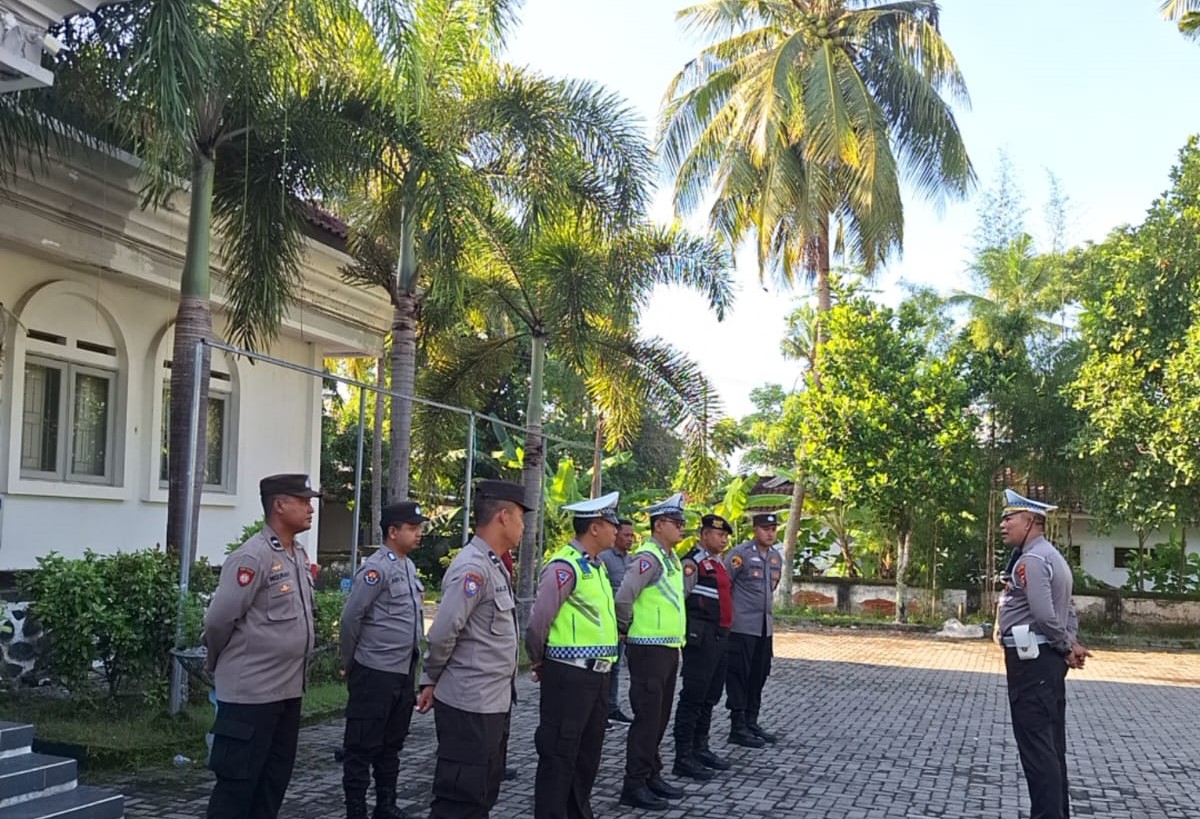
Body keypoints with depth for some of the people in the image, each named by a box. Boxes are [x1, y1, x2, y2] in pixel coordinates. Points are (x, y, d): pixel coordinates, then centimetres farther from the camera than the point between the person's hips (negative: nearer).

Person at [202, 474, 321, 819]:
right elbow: (218, 620, -16)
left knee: (275, 777, 15)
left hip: (288, 688, 8)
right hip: (251, 692, -8)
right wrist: (223, 665, -1)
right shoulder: (252, 557, -18)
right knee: (238, 781, 1)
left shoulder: (300, 555, 10)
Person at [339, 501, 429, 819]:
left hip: (404, 670, 8)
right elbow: (350, 617, -15)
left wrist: (412, 661, 16)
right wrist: (349, 663, -5)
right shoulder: (376, 568, -16)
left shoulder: (409, 566, 11)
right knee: (363, 746, 2)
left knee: (392, 744, 17)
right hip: (375, 672, -8)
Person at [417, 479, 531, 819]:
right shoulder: (473, 568, -19)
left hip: (494, 702, 9)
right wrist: (433, 679, -5)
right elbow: (442, 634, -22)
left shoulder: (494, 566, 12)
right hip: (470, 705, -9)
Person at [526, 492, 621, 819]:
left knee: (588, 752, 18)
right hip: (569, 674, -9)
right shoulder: (565, 565, -16)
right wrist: (540, 662, -3)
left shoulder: (596, 566, 12)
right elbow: (538, 620, -18)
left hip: (597, 673, 9)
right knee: (559, 754, 0)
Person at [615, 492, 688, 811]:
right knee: (647, 718, -4)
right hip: (649, 649, -9)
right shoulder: (648, 558, -17)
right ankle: (634, 785, 3)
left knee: (660, 717, 15)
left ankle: (652, 775, 26)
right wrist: (626, 629, -10)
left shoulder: (672, 559, 12)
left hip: (670, 648, 9)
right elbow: (623, 598, -26)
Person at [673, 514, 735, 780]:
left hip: (720, 637, 10)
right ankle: (683, 758, -1)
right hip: (701, 637, -10)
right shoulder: (692, 563, -12)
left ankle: (700, 748, 26)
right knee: (693, 696, -6)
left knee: (710, 697, 16)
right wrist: (685, 633, -16)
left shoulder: (719, 563, 17)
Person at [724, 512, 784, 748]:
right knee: (739, 675, -1)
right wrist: (729, 611, -7)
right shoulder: (740, 553, -11)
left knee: (759, 676, 12)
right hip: (742, 626, -7)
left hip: (765, 627, 7)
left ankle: (751, 722, 23)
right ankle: (738, 727, 6)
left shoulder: (776, 557, 11)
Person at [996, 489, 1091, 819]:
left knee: (1035, 745, -6)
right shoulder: (1052, 556, 17)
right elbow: (1069, 612, 18)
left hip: (1031, 660, -10)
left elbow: (1043, 614, -25)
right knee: (1050, 744, 15)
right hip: (1047, 658, 10)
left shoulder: (1031, 559, -16)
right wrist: (1072, 644, 4)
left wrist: (1065, 648, -10)